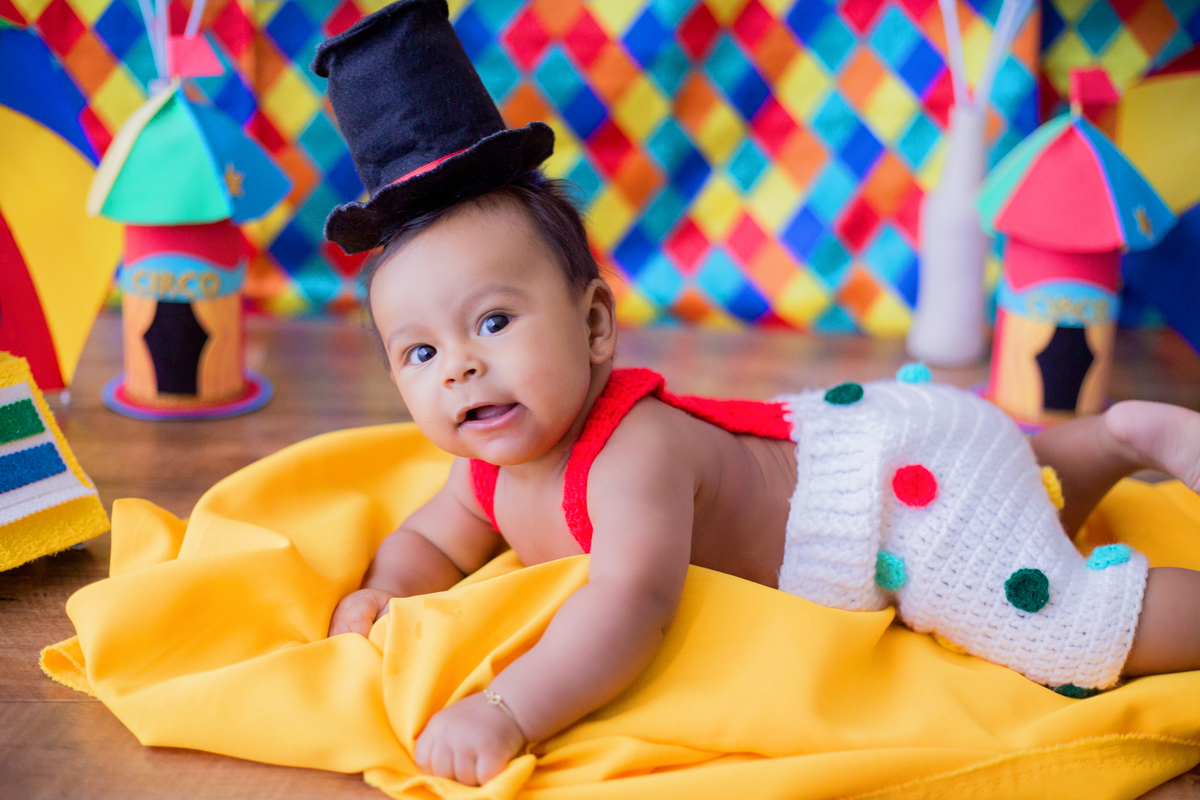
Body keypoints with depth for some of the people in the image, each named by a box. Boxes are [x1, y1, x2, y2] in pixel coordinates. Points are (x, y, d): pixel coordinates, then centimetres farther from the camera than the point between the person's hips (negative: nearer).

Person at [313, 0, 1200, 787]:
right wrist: (382, 589, -14)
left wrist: (508, 710, -58)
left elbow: (633, 602, -50)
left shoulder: (633, 454, -37)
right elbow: (434, 542, 7)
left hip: (915, 486, -9)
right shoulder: (495, 465, -9)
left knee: (1076, 633, -6)